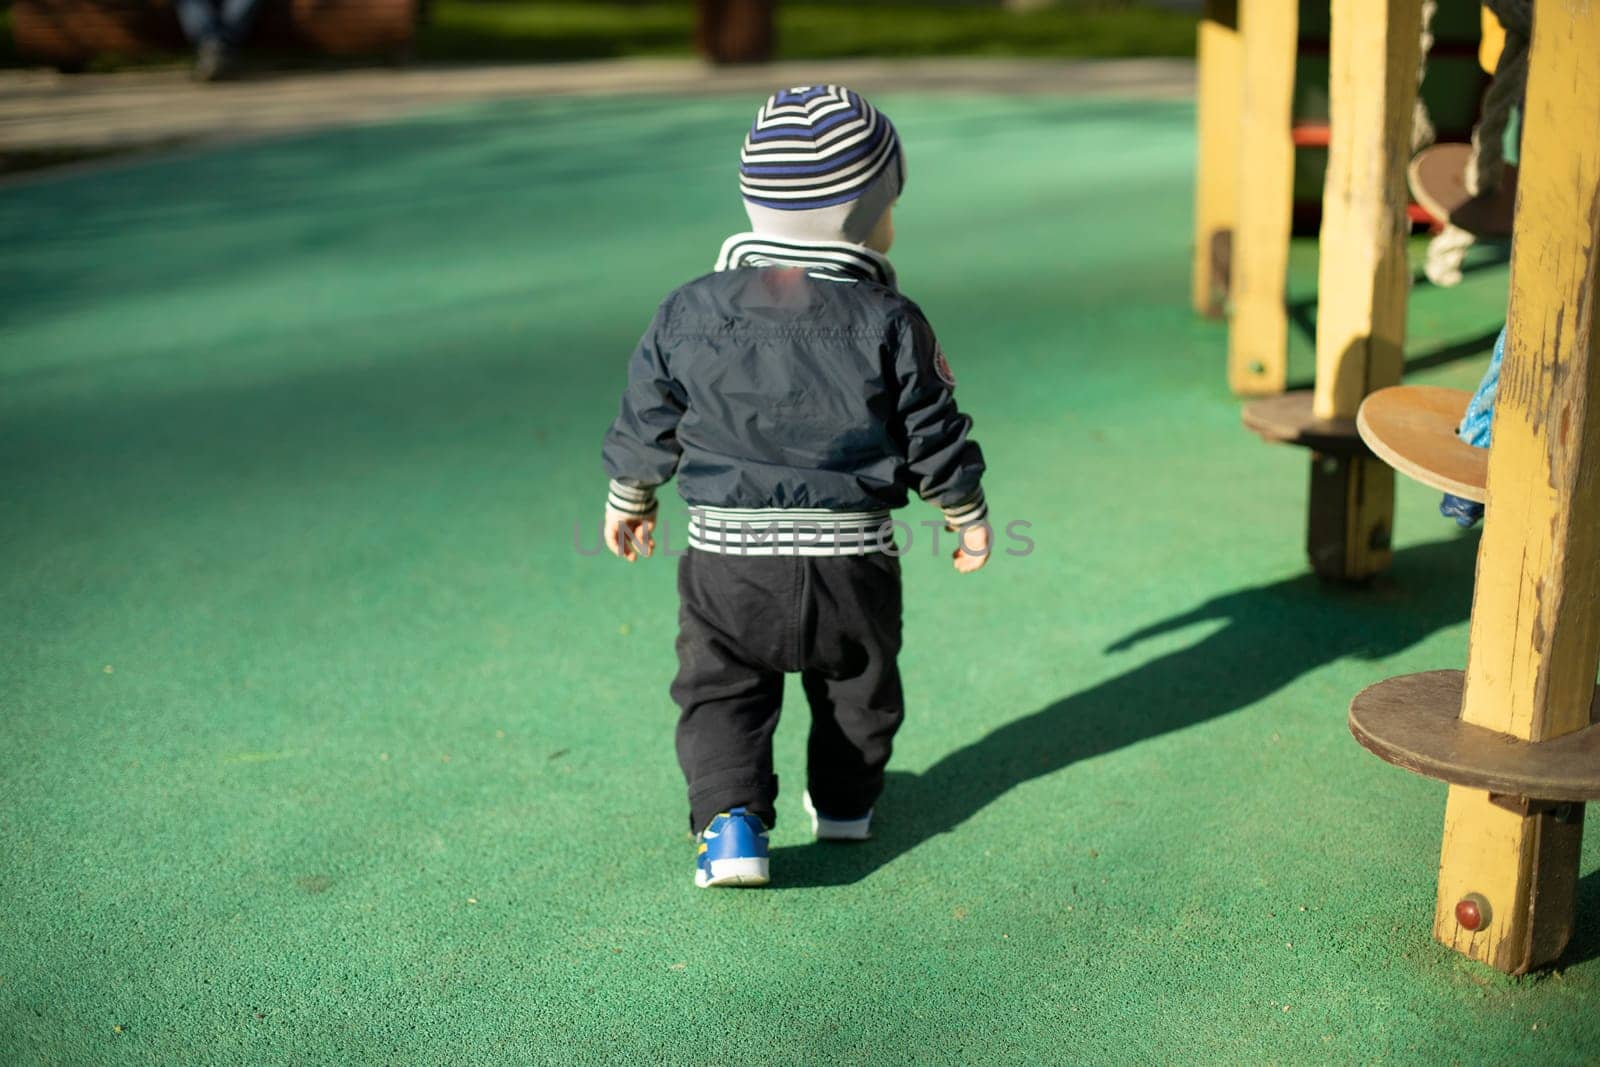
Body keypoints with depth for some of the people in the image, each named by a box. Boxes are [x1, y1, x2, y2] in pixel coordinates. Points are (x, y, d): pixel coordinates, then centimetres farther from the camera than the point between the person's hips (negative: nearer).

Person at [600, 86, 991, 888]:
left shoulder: (691, 312, -4)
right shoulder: (888, 323, -9)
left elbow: (647, 423, 4)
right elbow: (932, 436, -2)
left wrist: (628, 500, 22)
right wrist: (968, 515, 15)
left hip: (728, 554, 0)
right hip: (851, 556, 0)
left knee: (721, 691, 11)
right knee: (858, 681, 23)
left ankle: (729, 820, -5)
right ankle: (845, 798, 40)